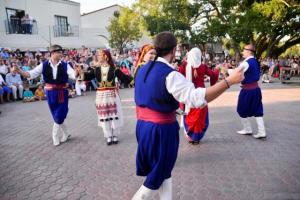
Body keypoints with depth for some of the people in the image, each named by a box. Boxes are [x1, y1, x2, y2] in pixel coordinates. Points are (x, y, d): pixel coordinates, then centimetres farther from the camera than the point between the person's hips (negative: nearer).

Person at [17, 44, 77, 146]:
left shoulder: (65, 65, -5)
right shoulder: (44, 65, -2)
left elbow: (73, 75, -16)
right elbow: (31, 74, -4)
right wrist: (19, 71, -19)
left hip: (62, 92, -1)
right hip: (50, 92, 2)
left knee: (60, 115, 2)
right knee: (56, 116, 10)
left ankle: (55, 136, 22)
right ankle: (65, 134, 30)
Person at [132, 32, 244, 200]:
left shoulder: (144, 70, 6)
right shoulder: (170, 74, -20)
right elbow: (197, 98, -30)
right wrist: (229, 81, -27)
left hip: (144, 126, 8)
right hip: (162, 130, -8)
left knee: (163, 170, 21)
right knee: (158, 174, 14)